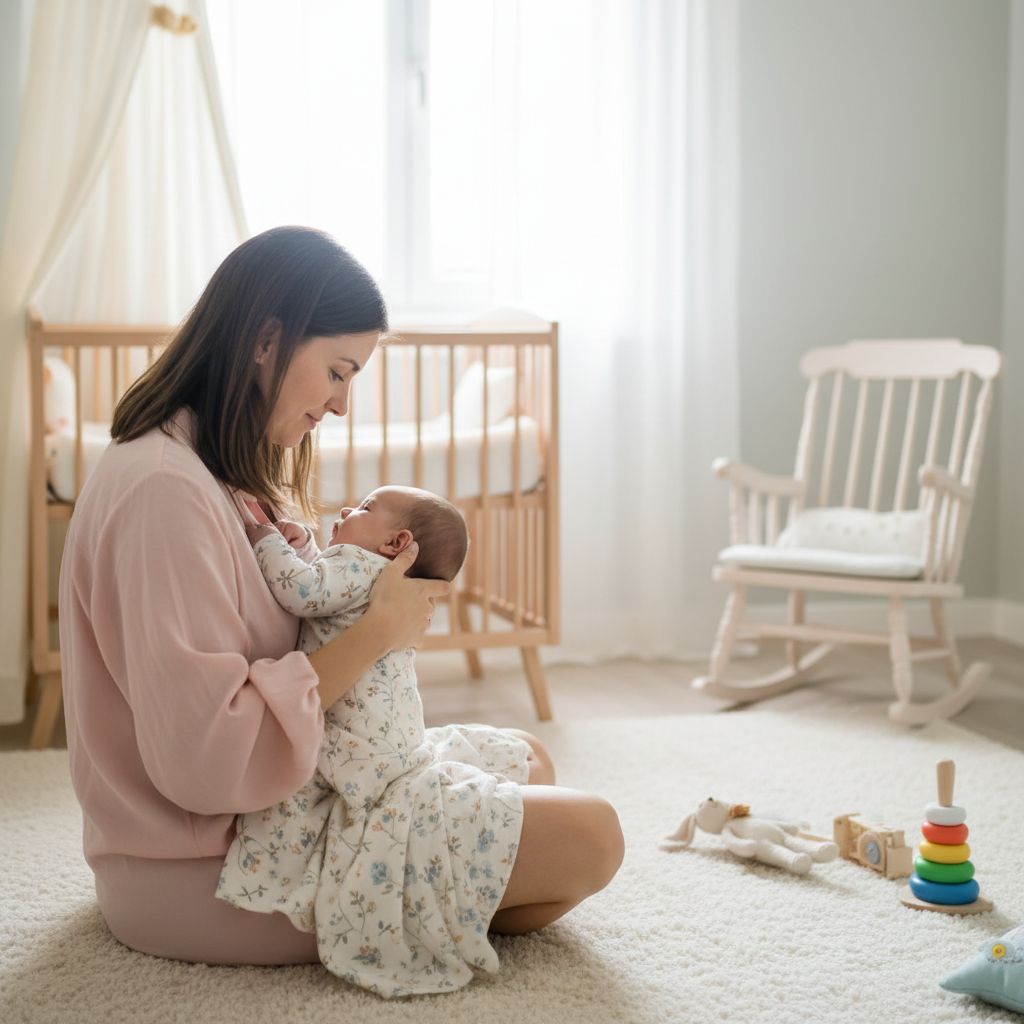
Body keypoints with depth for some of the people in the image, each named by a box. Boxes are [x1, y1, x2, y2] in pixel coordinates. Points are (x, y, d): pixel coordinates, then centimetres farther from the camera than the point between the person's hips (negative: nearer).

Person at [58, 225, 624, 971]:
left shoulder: (219, 475, 11)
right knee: (589, 836, -12)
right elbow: (206, 756, -29)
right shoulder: (165, 490, -23)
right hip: (203, 875, -10)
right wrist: (376, 633, -20)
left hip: (258, 809, 10)